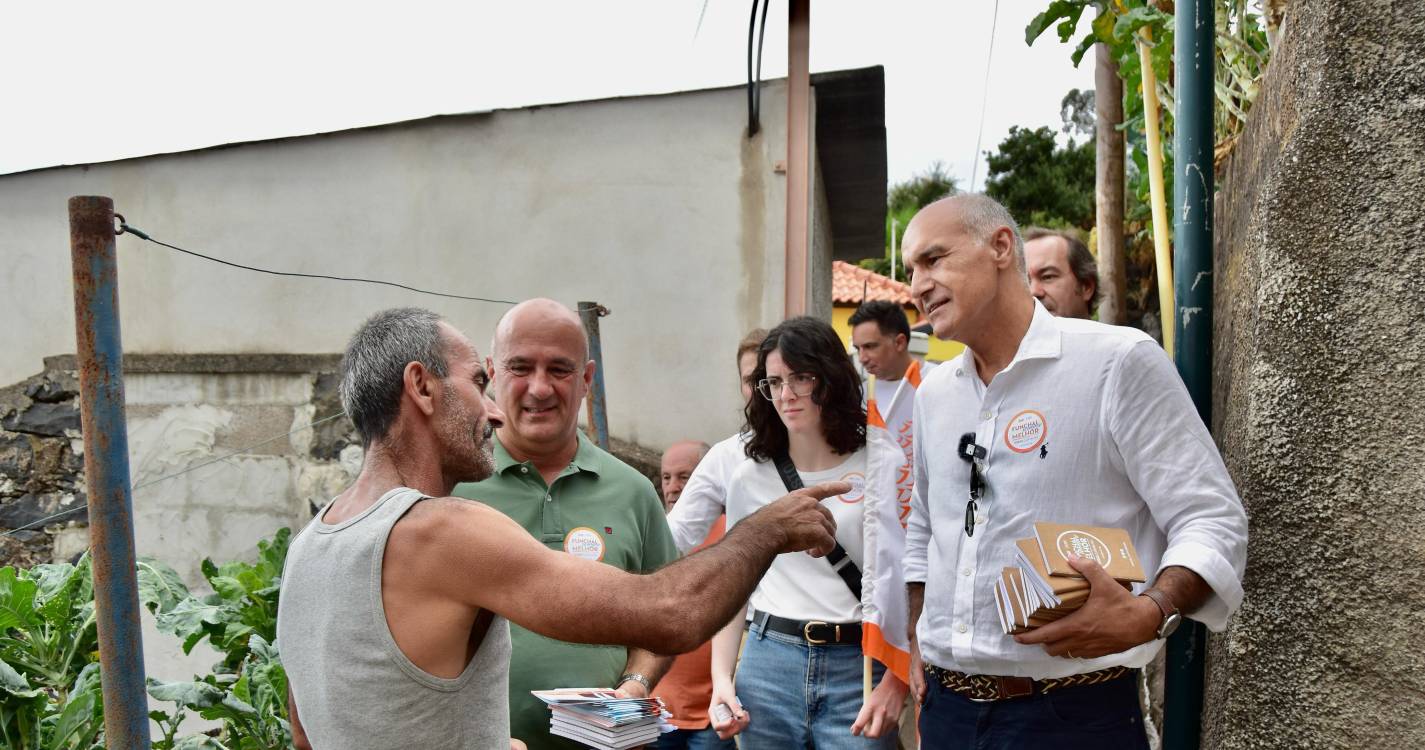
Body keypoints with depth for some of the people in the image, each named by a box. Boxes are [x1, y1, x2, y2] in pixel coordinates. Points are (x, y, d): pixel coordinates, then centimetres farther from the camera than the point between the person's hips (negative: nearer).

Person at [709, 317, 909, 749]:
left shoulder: (885, 468, -3)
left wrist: (895, 683, -13)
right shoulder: (750, 478, 5)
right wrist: (721, 677, 0)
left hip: (859, 666, -2)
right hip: (769, 666, 2)